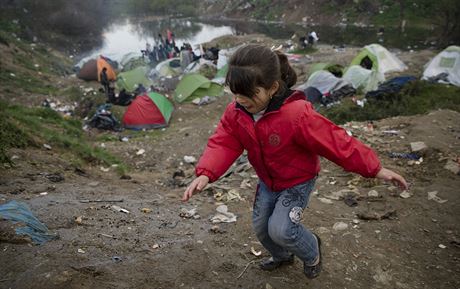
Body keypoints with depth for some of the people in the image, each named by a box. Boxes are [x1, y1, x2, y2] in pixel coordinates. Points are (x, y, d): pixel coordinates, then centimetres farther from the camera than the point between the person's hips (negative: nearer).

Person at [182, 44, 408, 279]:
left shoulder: (297, 114, -36)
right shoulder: (235, 112, -18)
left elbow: (334, 142, -30)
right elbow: (222, 144, -18)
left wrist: (375, 169, -23)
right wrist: (205, 174, -36)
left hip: (298, 181, -6)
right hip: (267, 181, 6)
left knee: (280, 229, -18)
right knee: (260, 226, 14)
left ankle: (312, 251, 17)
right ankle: (282, 256, 47)